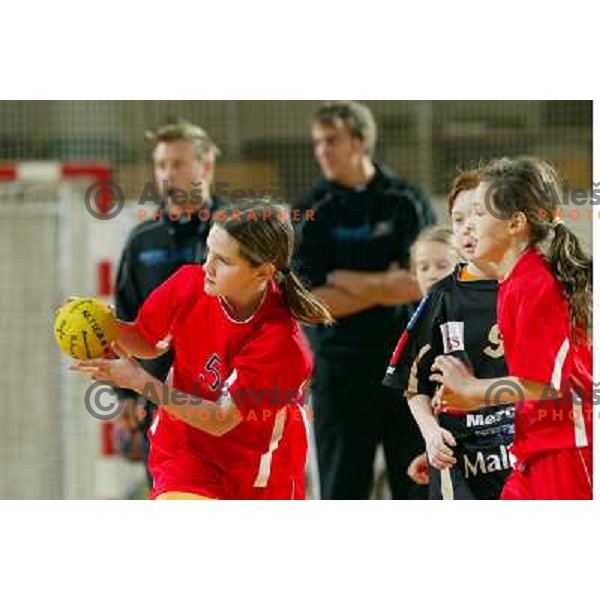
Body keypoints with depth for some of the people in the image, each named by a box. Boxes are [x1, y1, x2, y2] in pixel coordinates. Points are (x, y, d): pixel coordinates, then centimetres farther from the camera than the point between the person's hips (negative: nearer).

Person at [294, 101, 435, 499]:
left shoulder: (407, 202, 2)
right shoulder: (314, 213, 3)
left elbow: (419, 285, -8)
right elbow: (313, 300, -7)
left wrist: (346, 280, -6)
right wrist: (386, 285, -11)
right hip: (342, 365, 0)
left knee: (419, 486, 1)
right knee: (342, 488, 1)